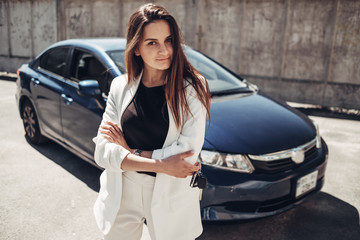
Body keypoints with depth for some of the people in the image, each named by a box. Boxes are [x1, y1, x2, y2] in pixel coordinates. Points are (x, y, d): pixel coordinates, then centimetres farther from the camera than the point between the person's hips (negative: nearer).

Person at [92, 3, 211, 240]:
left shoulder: (191, 87, -12)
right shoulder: (121, 86, -3)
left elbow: (188, 153, -20)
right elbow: (102, 151, -9)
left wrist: (129, 151, -12)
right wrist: (160, 165, -20)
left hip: (170, 196, -2)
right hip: (122, 192, 3)